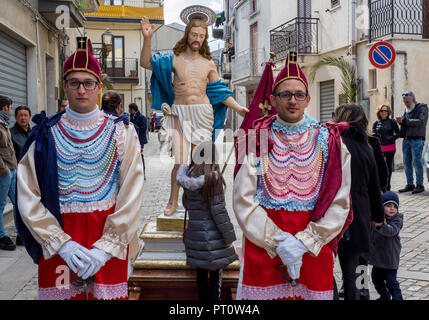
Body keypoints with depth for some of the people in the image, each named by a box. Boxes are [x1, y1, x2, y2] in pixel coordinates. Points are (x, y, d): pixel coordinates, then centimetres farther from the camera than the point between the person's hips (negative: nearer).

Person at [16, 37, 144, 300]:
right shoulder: (46, 134, 2)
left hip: (110, 245, 0)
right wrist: (62, 244, -12)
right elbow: (28, 198, -3)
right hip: (55, 247, 1)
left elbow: (132, 196, -5)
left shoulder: (121, 132, 1)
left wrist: (105, 248, -12)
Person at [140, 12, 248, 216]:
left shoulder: (208, 64, 9)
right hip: (180, 113, -2)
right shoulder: (174, 59, 4)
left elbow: (219, 91, 13)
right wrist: (147, 39, -14)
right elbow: (146, 63, -1)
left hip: (203, 113, 2)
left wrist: (237, 108, 3)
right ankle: (173, 202, 8)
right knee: (179, 160, -7)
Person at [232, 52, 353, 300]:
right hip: (261, 249, 0)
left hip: (315, 250, 1)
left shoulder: (329, 142, 3)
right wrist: (280, 243, -13)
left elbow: (339, 204, -3)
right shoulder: (255, 141, 1)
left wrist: (304, 243, -13)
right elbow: (243, 200, -6)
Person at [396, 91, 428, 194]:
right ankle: (410, 184, 11)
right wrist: (401, 122, 1)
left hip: (417, 139, -7)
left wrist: (405, 121, -16)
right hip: (406, 139, 7)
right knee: (407, 163, 4)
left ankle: (420, 185, 0)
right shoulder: (406, 110, 20)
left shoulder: (422, 108, -1)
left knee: (416, 162, -7)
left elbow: (421, 122, -16)